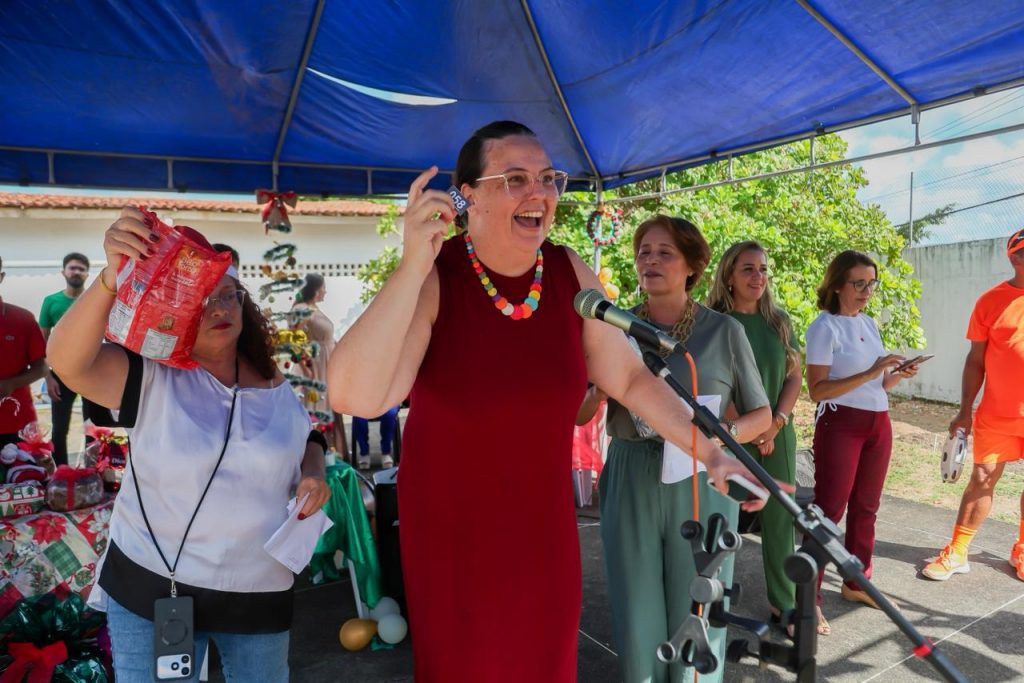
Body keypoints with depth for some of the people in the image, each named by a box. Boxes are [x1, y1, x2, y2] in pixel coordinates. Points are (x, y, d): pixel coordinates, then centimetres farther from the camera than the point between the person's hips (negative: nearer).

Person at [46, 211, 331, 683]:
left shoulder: (274, 383, -2)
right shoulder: (150, 377, -12)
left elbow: (306, 439, 14)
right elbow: (67, 361, -29)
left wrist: (313, 475, -8)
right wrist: (110, 279, -44)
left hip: (258, 591, 3)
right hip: (151, 590, -2)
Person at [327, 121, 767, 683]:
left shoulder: (571, 274, -9)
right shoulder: (433, 279, -21)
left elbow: (629, 378, 0)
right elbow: (354, 396, -34)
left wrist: (711, 454, -5)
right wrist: (412, 268, -40)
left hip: (545, 522, 4)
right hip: (450, 525, -3)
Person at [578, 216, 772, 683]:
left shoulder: (724, 331, 1)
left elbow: (761, 414, 5)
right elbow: (577, 414, 5)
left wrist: (725, 434, -15)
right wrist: (601, 384, -15)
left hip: (702, 484, -1)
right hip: (631, 483, 1)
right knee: (637, 617, 8)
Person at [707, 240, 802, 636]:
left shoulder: (779, 321, 9)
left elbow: (794, 376, 8)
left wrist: (775, 423, -5)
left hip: (777, 435, 4)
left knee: (779, 518, 7)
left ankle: (784, 603, 19)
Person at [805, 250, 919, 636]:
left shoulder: (869, 324, 13)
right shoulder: (825, 327, -10)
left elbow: (876, 385, 17)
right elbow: (817, 390, -17)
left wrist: (897, 376, -3)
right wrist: (869, 373, -21)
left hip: (878, 423, 7)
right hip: (841, 424, -7)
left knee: (866, 507, 14)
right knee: (829, 510, -5)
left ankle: (857, 582, 29)